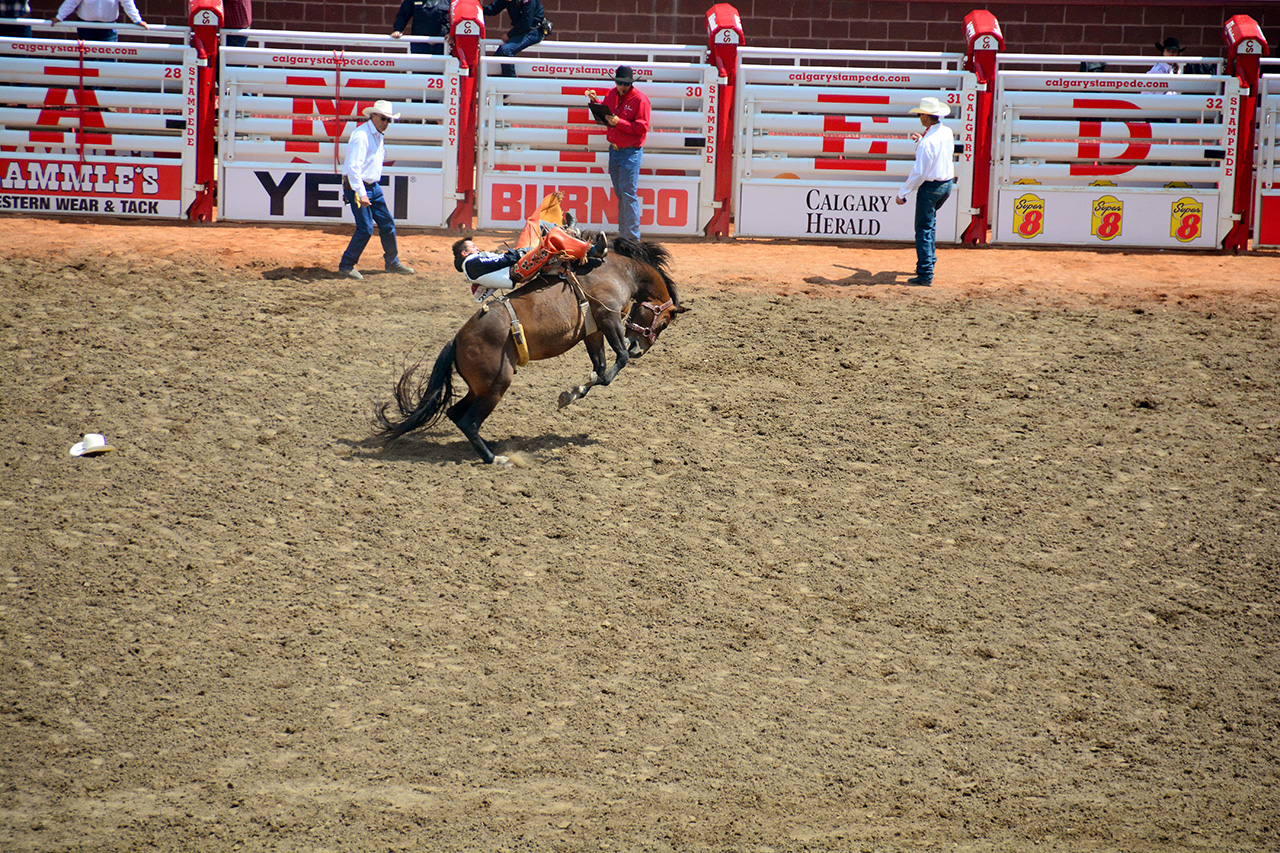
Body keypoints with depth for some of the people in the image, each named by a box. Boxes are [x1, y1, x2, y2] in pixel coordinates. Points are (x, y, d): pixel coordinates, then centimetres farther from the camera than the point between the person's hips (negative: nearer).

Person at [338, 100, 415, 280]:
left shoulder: (379, 136, 12)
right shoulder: (362, 135, -18)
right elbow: (353, 167, -24)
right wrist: (361, 194, -28)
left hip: (373, 187, 9)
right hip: (357, 187, -9)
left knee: (387, 224, 11)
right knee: (365, 229, -11)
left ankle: (392, 262, 25)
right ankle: (346, 265, 2)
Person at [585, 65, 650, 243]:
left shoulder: (640, 99, -13)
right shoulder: (611, 94, 8)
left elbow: (642, 127, -18)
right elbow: (604, 114, 23)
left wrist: (619, 122, -25)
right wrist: (595, 101, 6)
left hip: (631, 153, -7)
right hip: (614, 149, 7)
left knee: (628, 194, -9)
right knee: (619, 194, 14)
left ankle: (632, 238, -7)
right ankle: (622, 233, 23)